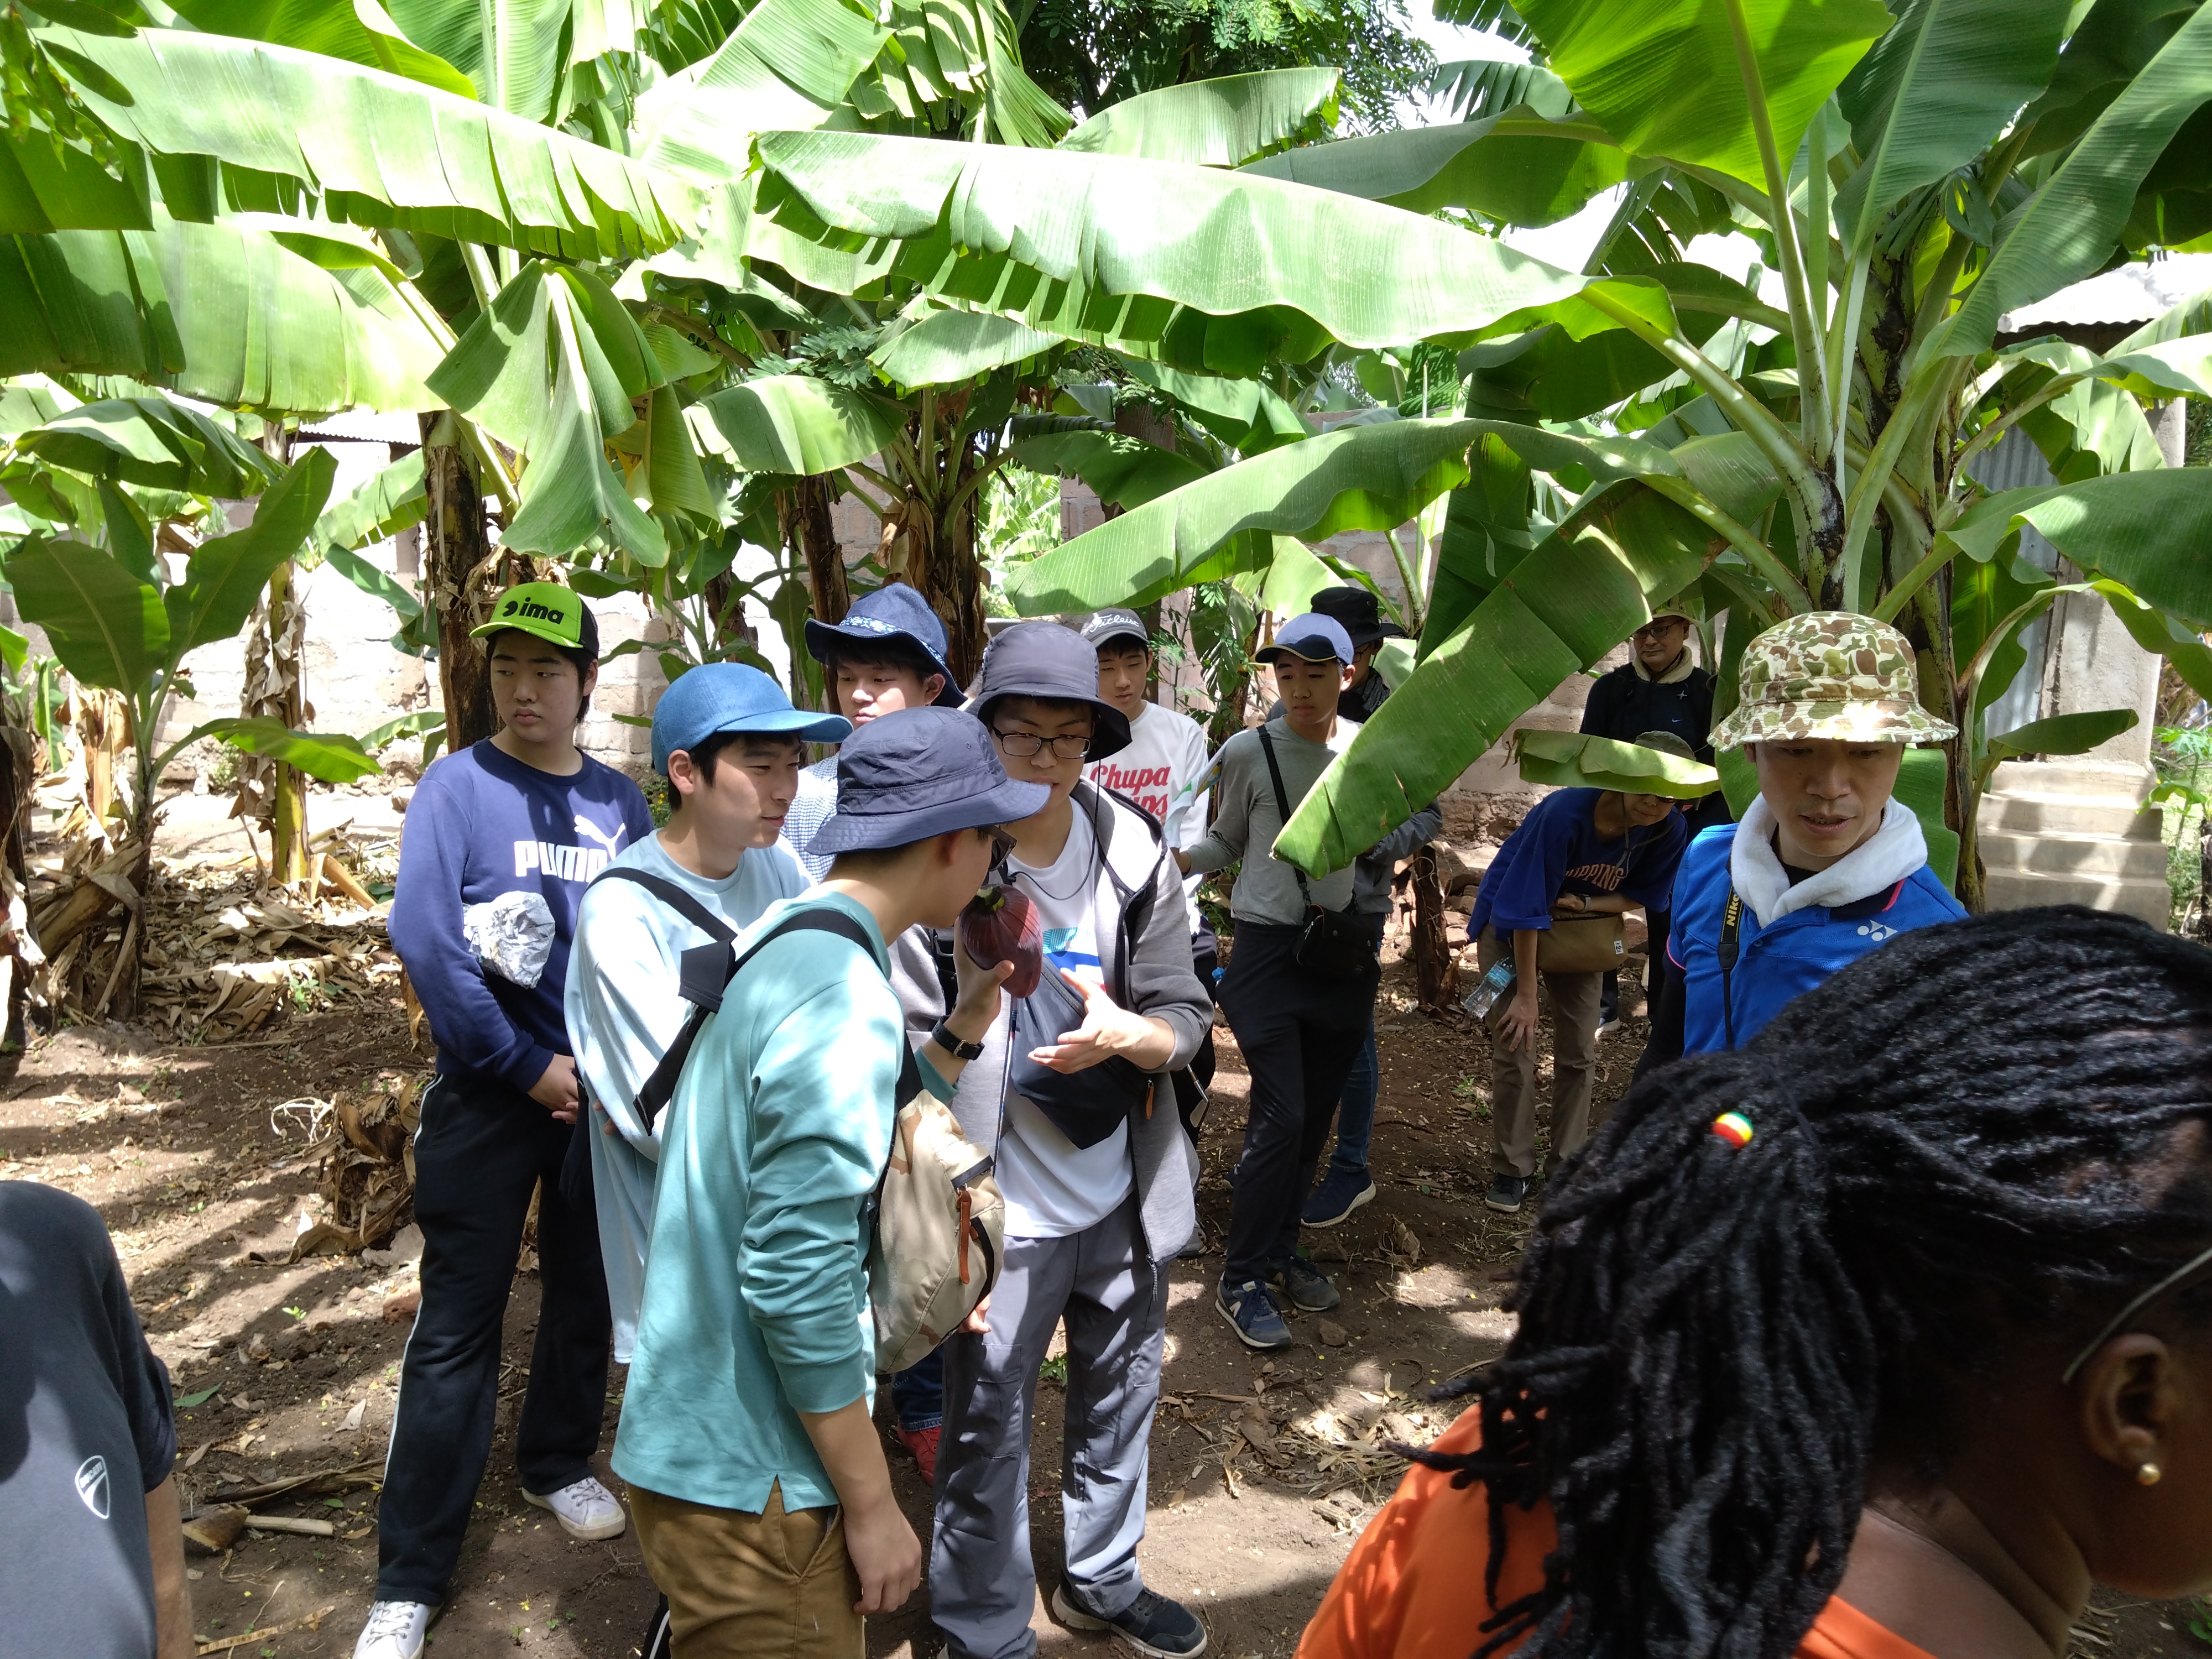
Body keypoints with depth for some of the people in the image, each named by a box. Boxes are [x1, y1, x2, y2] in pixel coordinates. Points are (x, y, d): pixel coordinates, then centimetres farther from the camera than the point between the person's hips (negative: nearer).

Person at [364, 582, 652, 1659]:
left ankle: (558, 1465, 41)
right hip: (488, 1097, -4)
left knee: (586, 1294, 17)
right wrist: (529, 1069, -16)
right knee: (456, 1327, 0)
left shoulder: (619, 800, 3)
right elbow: (424, 937, -16)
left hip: (605, 1089, 4)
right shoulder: (459, 785, -8)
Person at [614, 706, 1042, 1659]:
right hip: (748, 1478, -9)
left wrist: (970, 1016, 10)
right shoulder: (844, 1004, -25)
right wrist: (871, 1505, -17)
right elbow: (798, 1281, -26)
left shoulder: (781, 945, 4)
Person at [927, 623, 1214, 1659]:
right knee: (987, 1428, 11)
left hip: (1125, 1195, 5)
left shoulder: (1135, 855, -5)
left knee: (1121, 1397, 23)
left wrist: (1125, 1033, -23)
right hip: (1005, 1210, -4)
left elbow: (1188, 1017, -4)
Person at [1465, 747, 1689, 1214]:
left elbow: (1644, 896, -4)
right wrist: (1527, 995, -26)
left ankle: (1568, 1165, 22)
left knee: (1579, 1054, 6)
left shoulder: (1669, 832, -20)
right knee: (1514, 1049, -7)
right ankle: (1511, 1170, 8)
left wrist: (1585, 903, -25)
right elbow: (1525, 910, -30)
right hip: (1510, 922, -4)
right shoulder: (1565, 812, -35)